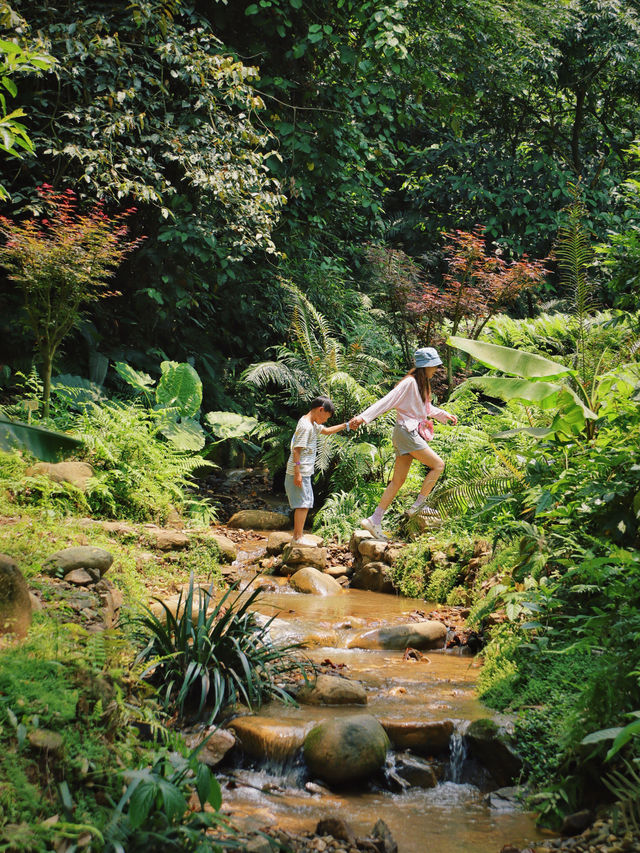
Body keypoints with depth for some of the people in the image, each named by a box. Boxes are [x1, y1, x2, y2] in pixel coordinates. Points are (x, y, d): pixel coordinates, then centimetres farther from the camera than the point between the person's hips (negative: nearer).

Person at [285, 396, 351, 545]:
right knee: (302, 504, -7)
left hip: (304, 472, 10)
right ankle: (298, 537, -3)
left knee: (305, 504, 13)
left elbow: (327, 431, 32)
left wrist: (346, 426, 24)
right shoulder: (306, 426, -17)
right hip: (300, 473, -10)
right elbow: (296, 450, -21)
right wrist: (297, 473, -23)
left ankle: (297, 536, 18)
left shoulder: (312, 424, 15)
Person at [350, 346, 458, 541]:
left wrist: (445, 415, 39)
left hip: (413, 433, 9)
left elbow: (426, 408, 35)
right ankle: (417, 506, -4)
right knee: (438, 465, -8)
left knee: (398, 480, 5)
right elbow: (386, 401, -18)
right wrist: (363, 417, -23)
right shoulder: (409, 383, -11)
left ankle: (374, 521, 4)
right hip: (407, 431, -9)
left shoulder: (422, 384, 18)